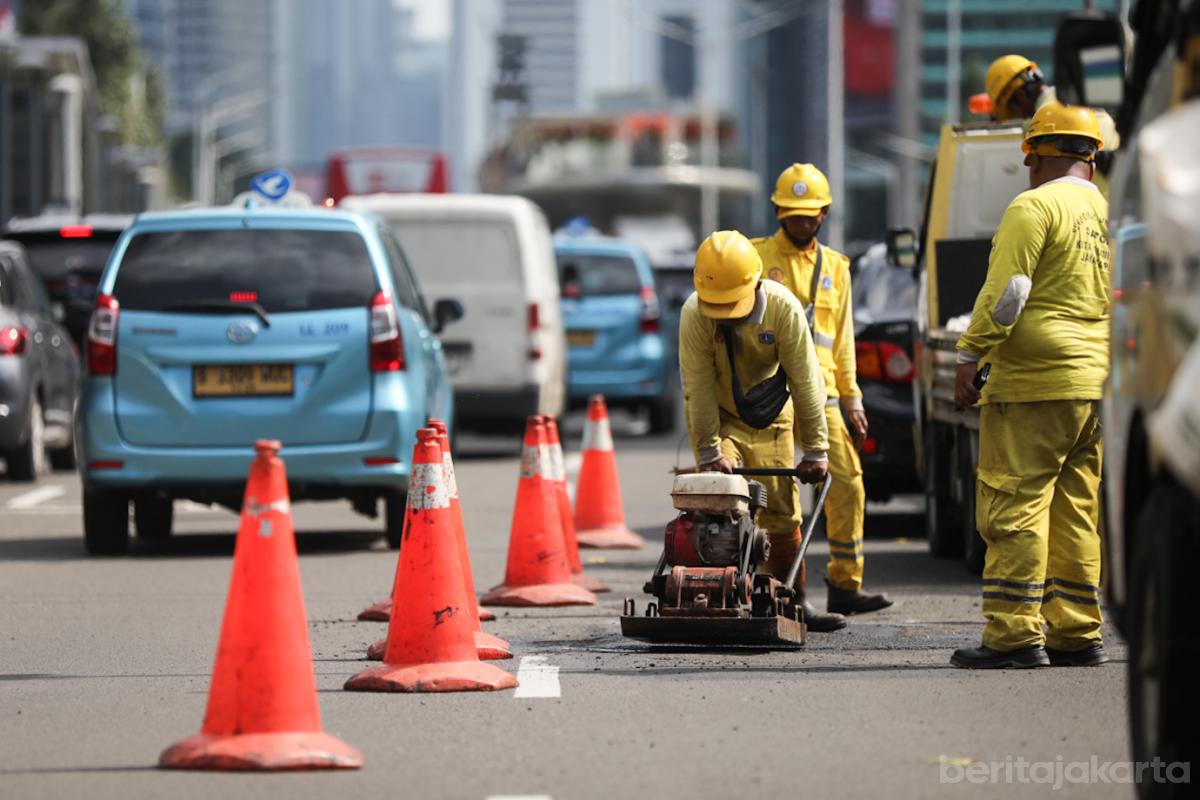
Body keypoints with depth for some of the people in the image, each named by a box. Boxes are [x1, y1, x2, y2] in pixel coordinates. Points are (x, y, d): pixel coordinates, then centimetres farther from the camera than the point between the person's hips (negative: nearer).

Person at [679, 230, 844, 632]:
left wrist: (815, 450, -17)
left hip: (771, 419, 1)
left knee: (782, 511, 2)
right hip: (718, 418, -1)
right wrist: (709, 453, -22)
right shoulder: (695, 314, -27)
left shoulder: (783, 308, -26)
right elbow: (699, 387, -22)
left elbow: (804, 381, -20)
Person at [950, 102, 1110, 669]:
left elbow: (1006, 291, -15)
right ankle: (1076, 633, 11)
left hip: (1036, 387, -7)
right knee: (1076, 511, 12)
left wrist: (969, 356, -11)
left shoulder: (1034, 207, -7)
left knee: (1015, 506, -6)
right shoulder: (1112, 214, 15)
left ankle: (1016, 634, -9)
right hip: (1099, 386, 7)